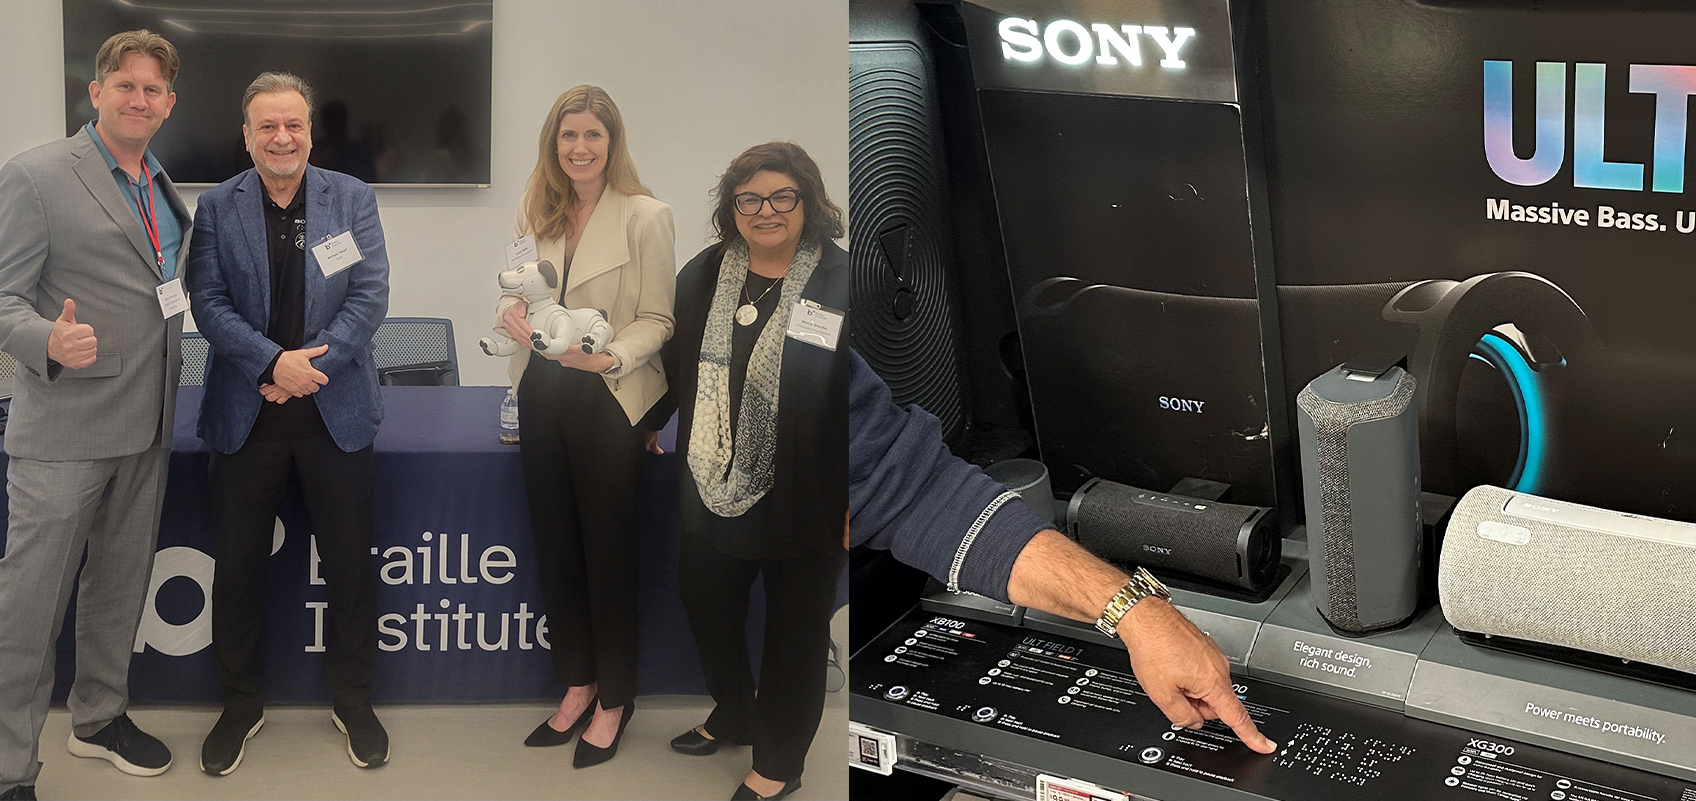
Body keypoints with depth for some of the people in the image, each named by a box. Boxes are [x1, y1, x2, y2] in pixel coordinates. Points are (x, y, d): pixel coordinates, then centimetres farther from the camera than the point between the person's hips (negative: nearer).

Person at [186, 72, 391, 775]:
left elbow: (370, 295, -5)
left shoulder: (352, 199, 2)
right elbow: (208, 302, -6)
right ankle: (240, 703, 26)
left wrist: (311, 365, -15)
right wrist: (275, 361, -19)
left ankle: (352, 698, 25)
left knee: (350, 561, 7)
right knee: (238, 565, 9)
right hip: (245, 416, 0)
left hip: (336, 410, 0)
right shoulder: (217, 208, 2)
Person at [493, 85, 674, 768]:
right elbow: (516, 295, 16)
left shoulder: (645, 216, -9)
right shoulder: (536, 214, 9)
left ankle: (615, 699, 19)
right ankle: (577, 685, 28)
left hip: (610, 400, -6)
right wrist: (510, 313, -7)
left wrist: (611, 356, -26)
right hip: (542, 396, 6)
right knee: (555, 546, 13)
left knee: (609, 551, 4)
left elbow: (657, 320, -9)